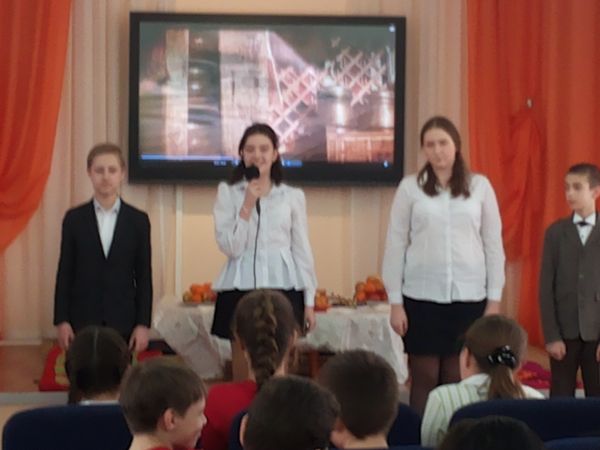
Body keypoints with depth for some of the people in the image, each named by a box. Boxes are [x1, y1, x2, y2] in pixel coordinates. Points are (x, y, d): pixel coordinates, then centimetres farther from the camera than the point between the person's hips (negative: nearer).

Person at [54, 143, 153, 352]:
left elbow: (144, 276, 3)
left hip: (123, 321, 0)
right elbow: (65, 273, 3)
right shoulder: (74, 219, 3)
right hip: (82, 320, 0)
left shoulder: (138, 220, 3)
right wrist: (61, 320, -3)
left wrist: (143, 323, -3)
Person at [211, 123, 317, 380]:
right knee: (243, 374, 4)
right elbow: (229, 246, -5)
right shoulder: (228, 193, 3)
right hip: (240, 289, 0)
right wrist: (248, 205, -13)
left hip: (282, 288, 1)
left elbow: (302, 250, 9)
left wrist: (309, 300, 6)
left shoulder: (293, 196, 7)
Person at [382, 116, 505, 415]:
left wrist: (494, 300, 1)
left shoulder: (480, 186, 4)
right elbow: (395, 246, 2)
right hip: (422, 296, -1)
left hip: (469, 296, 1)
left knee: (459, 379, 3)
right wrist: (395, 302, -2)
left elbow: (494, 245, 6)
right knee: (424, 378, 3)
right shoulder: (410, 187, 2)